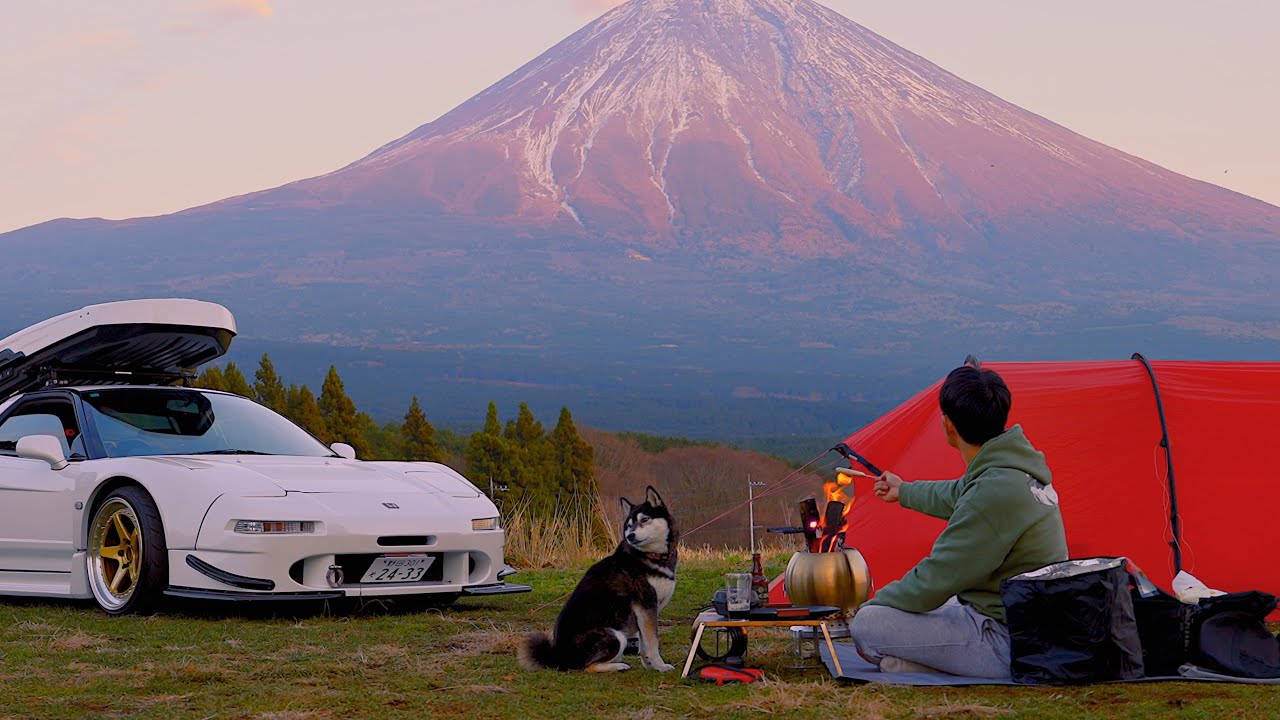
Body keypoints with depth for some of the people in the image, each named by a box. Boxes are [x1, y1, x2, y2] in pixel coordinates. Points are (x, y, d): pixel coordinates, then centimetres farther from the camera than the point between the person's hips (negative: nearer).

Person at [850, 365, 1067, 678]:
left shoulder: (994, 493, -25)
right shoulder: (1018, 470, 7)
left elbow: (934, 580, -20)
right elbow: (958, 496, 31)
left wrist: (873, 605, -4)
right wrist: (904, 491, 48)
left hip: (1007, 645, -10)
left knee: (868, 626, -19)